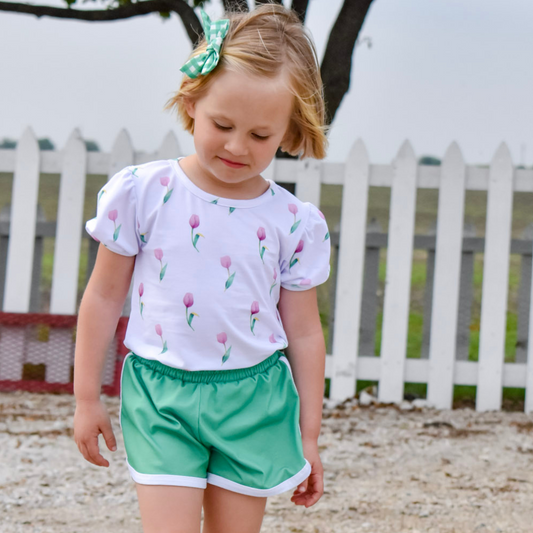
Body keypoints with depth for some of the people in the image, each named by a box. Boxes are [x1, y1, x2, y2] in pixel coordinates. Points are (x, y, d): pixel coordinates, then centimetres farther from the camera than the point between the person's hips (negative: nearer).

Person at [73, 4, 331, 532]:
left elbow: (304, 332, 7)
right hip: (161, 395, -1)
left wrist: (308, 436, 9)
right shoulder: (142, 193, -5)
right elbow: (104, 296, 4)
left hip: (254, 400, 2)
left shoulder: (294, 223, -2)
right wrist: (86, 398, 7)